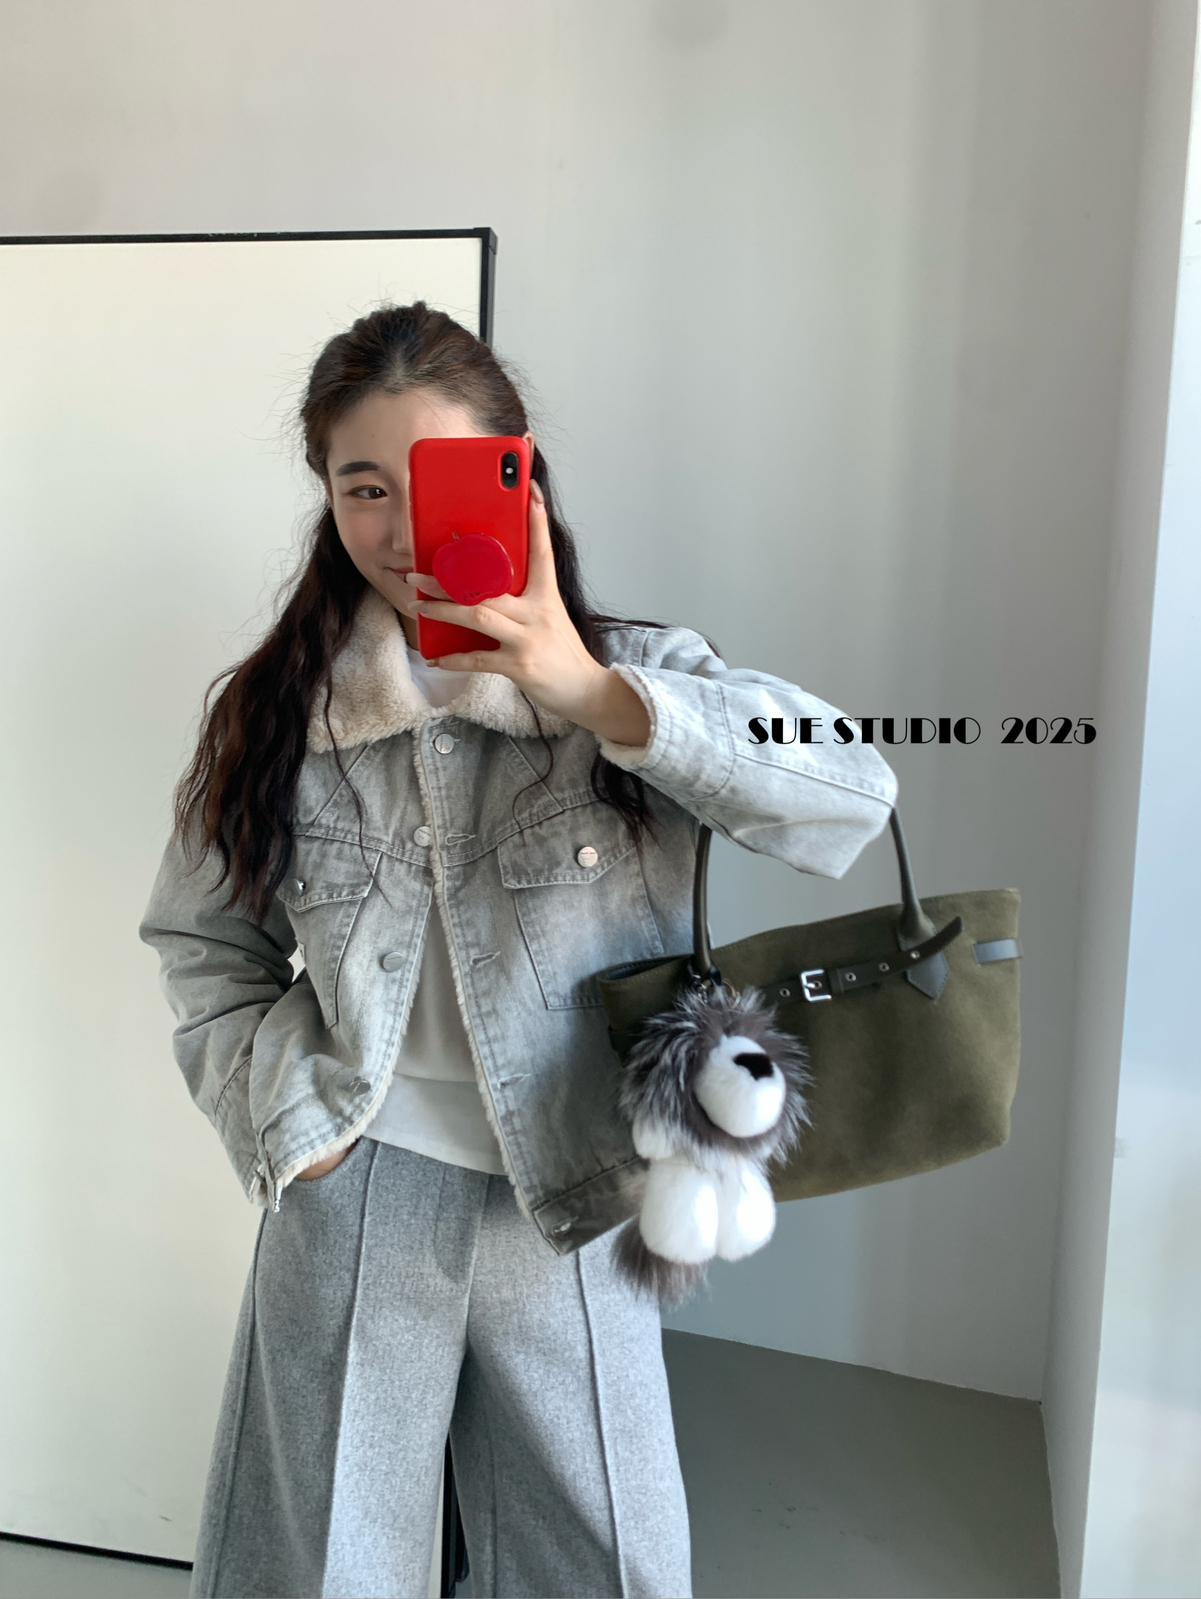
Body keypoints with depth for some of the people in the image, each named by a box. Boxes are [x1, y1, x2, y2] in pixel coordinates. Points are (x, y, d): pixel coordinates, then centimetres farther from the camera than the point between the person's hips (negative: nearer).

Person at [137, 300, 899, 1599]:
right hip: (355, 1201, 1)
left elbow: (855, 798, -23)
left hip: (568, 1204, 0)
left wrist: (592, 694, -29)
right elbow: (203, 943, 7)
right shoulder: (278, 712, -3)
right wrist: (291, 1123, -4)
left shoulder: (631, 672, -8)